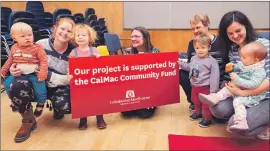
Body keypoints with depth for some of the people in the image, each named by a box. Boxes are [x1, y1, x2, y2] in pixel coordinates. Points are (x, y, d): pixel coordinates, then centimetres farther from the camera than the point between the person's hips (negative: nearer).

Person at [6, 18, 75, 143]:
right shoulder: (41, 45, -8)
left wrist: (49, 75, -22)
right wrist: (13, 68, -21)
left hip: (59, 88, 0)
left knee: (66, 106, -33)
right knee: (17, 85, -32)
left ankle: (57, 108, 12)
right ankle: (28, 121, -4)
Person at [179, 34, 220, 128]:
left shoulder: (212, 61, -20)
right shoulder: (194, 58, 0)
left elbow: (214, 77, -20)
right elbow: (189, 68, 21)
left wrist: (213, 91, -20)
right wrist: (180, 64, 12)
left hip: (205, 87, -7)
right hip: (194, 86, 7)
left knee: (206, 104, 7)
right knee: (196, 101, 26)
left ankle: (208, 119, 26)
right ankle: (198, 113, 49)